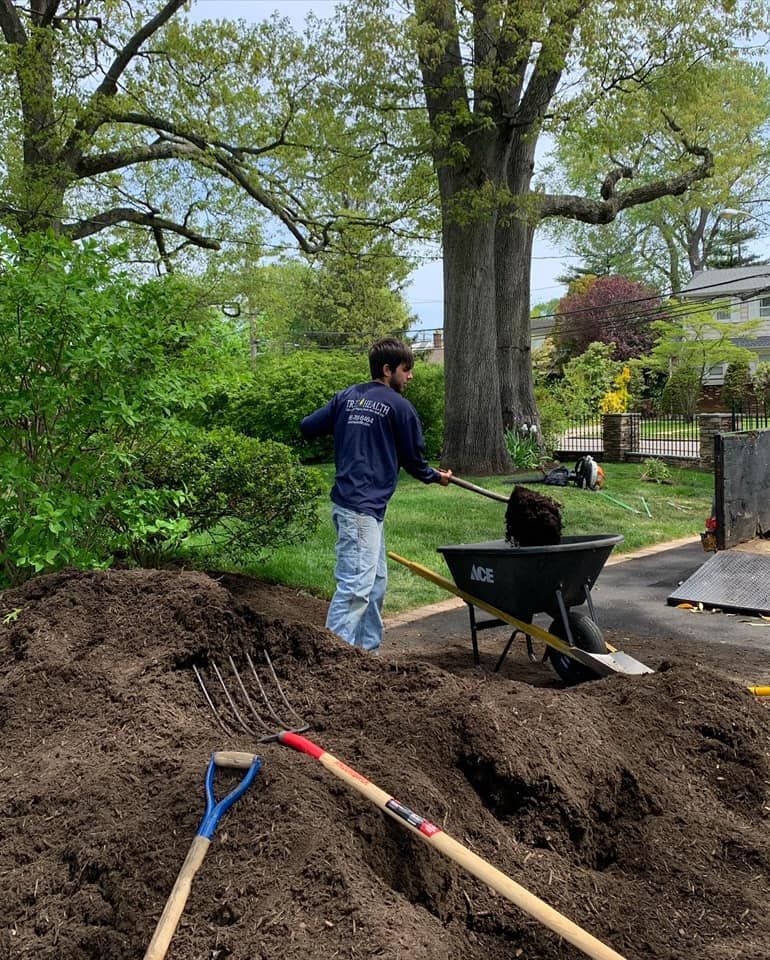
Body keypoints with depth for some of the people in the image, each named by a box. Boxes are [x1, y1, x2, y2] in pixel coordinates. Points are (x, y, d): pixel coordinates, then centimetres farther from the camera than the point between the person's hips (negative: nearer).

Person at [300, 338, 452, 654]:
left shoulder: (347, 396, 13)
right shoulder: (399, 406, -6)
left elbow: (307, 427, 12)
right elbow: (413, 459, 2)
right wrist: (436, 476, 22)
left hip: (347, 502, 9)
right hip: (362, 508, -9)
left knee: (376, 581, 17)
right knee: (355, 586, -10)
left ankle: (367, 651, 25)